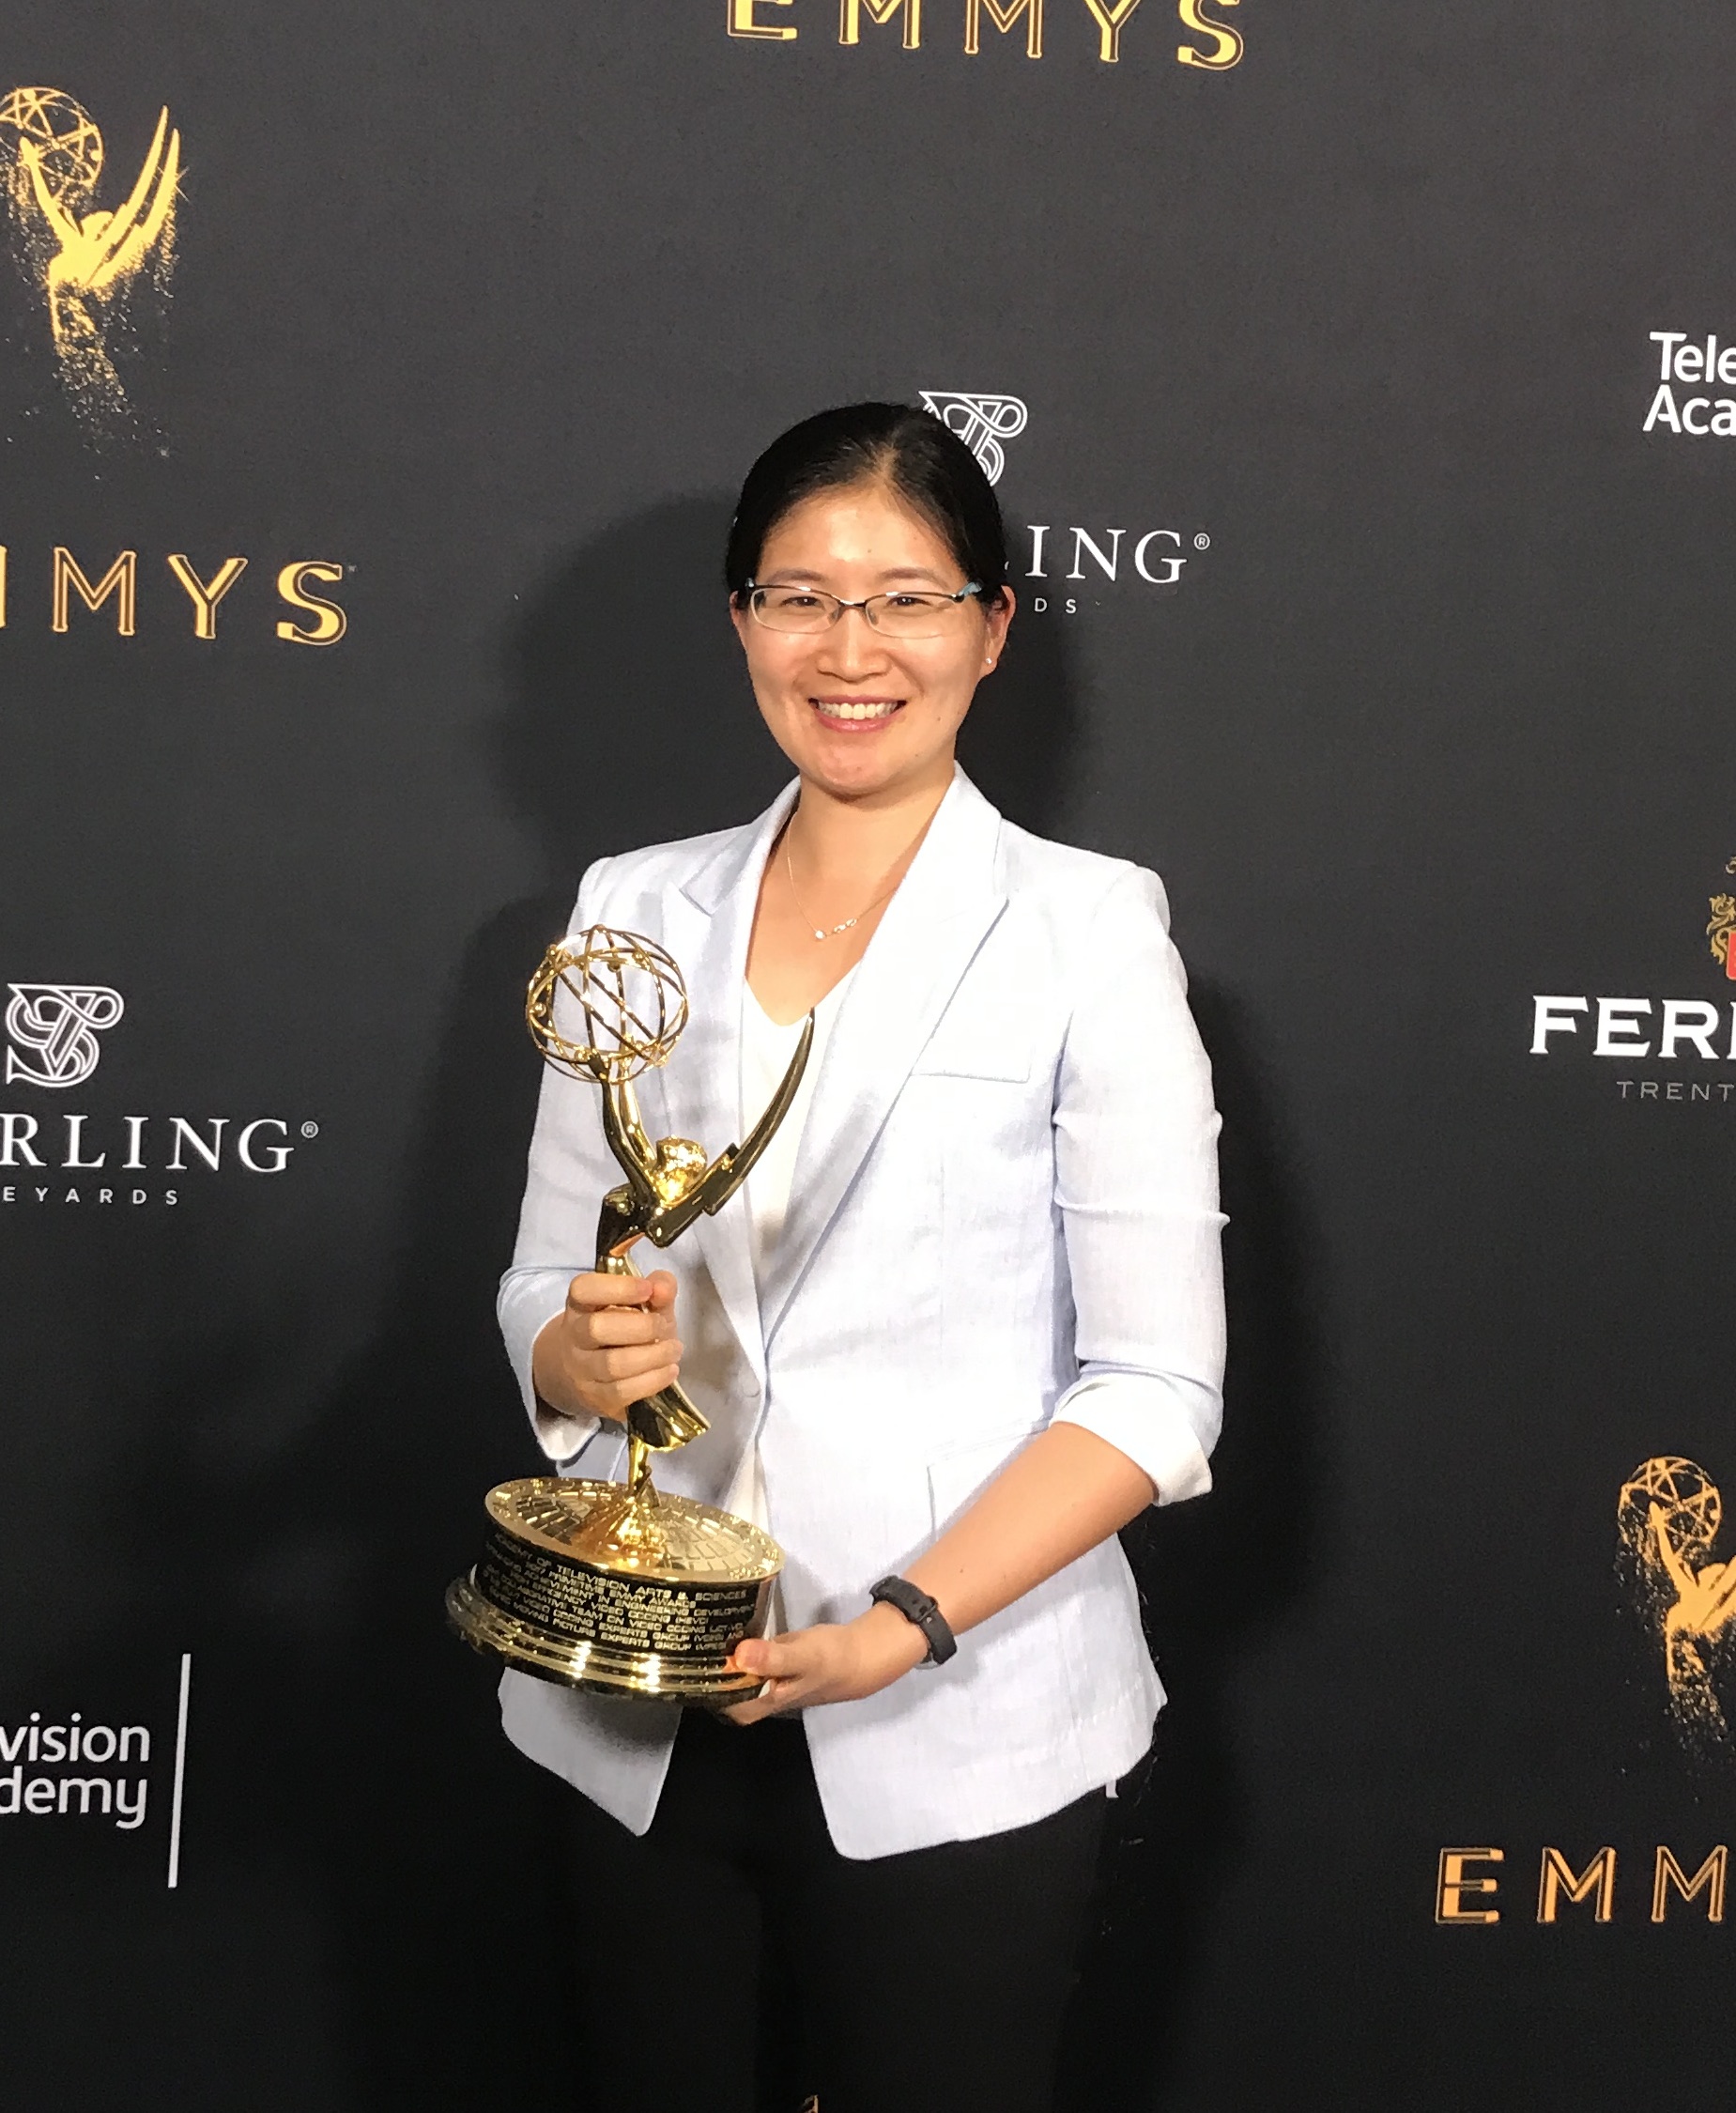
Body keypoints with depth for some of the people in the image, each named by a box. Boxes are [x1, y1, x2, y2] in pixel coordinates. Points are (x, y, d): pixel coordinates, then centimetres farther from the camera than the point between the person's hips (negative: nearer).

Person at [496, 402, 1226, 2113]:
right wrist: (584, 1354, -12)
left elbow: (1156, 1388, -9)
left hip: (954, 1748, -3)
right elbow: (544, 1285, 10)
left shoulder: (1085, 926, -6)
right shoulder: (634, 909, 6)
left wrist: (903, 1626, -20)